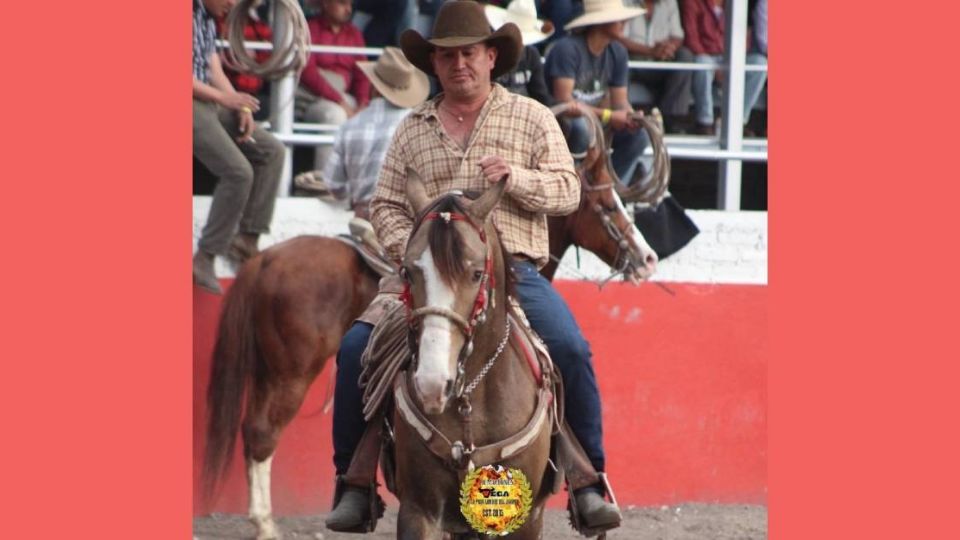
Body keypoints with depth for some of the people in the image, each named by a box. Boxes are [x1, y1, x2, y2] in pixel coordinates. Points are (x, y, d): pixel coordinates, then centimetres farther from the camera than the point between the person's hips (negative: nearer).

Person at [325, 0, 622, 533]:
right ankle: (354, 482, -3)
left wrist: (515, 178, -14)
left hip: (513, 267, -2)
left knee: (571, 349, -26)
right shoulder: (412, 129, 16)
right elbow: (385, 205, 13)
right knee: (356, 347, -17)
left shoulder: (532, 118, 11)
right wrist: (411, 249, -7)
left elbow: (567, 191, 5)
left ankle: (588, 483, -14)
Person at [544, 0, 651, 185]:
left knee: (639, 135, -12)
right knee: (581, 125, -38)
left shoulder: (617, 52, 1)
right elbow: (564, 102, -27)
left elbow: (620, 101, 3)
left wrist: (630, 117, -22)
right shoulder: (567, 49, -22)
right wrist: (608, 116, -29)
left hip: (594, 122, 7)